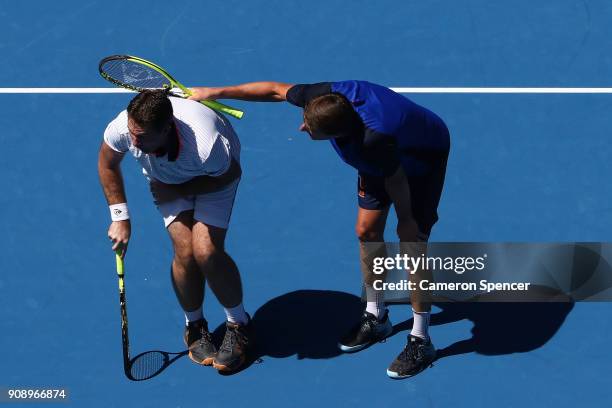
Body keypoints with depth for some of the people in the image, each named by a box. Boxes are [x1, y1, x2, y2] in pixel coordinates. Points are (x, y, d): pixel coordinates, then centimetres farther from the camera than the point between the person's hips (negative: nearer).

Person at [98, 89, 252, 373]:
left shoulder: (206, 146, -44)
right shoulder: (123, 128, -35)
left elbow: (232, 173, -20)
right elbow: (107, 163, -9)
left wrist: (177, 191, -20)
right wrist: (120, 217, -10)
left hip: (213, 177, -3)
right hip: (165, 178, 3)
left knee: (206, 251, -20)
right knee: (185, 251, -16)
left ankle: (239, 325, 5)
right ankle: (194, 325, 11)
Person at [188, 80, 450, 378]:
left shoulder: (375, 140, -47)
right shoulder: (326, 96, -30)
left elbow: (396, 179, -28)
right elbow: (276, 90, -13)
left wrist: (405, 218, -9)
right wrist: (216, 92, -10)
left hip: (423, 159, -7)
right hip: (380, 161, 7)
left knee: (410, 244, -9)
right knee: (367, 232, 8)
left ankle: (420, 340, 4)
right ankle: (376, 317, 28)